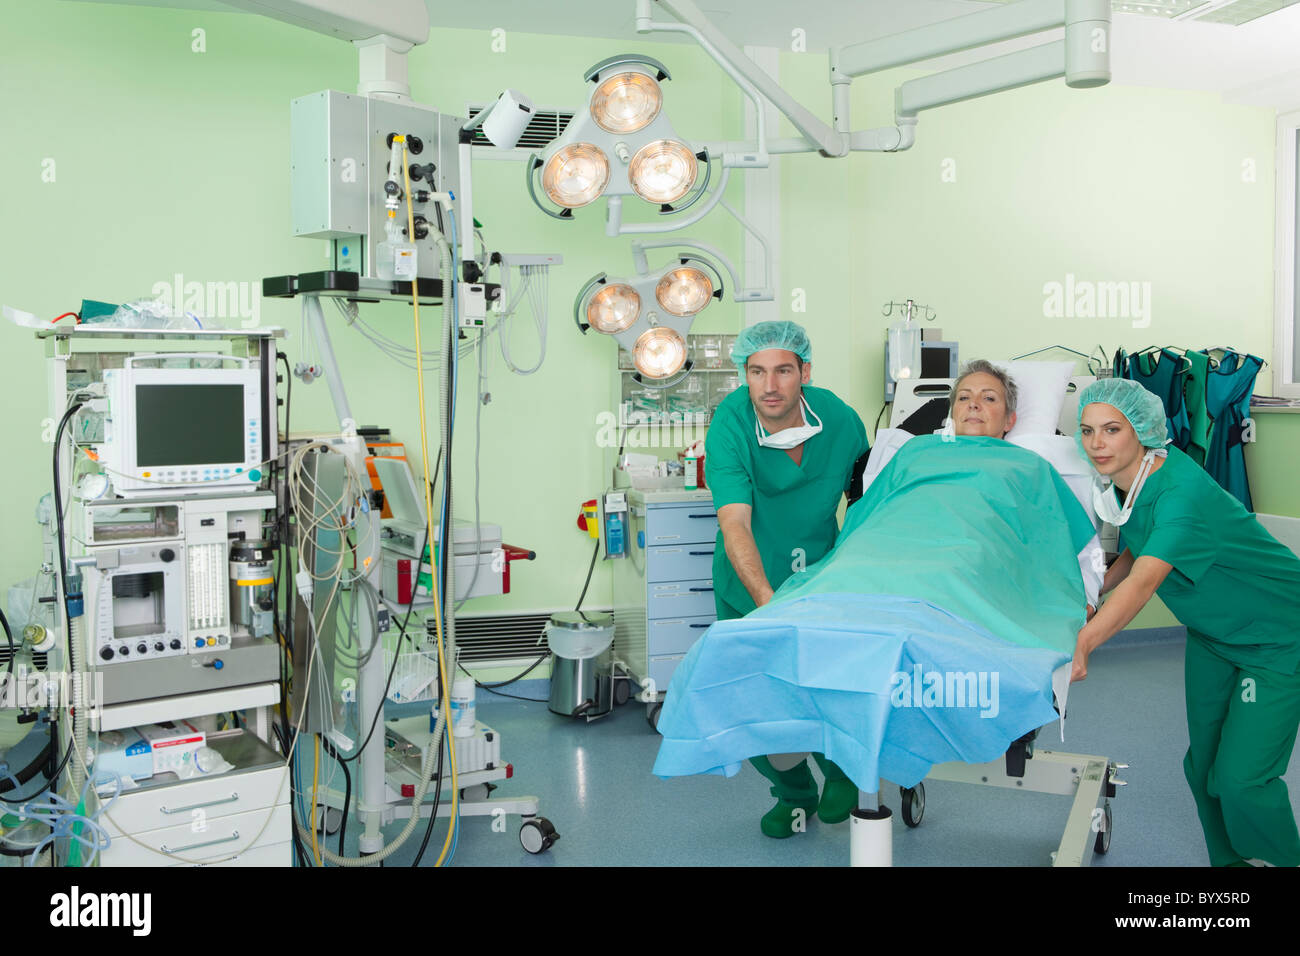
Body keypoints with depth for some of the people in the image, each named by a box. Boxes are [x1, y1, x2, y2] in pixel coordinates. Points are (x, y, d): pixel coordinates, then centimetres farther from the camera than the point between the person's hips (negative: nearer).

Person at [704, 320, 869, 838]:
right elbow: (734, 525, -35)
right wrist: (767, 600, -48)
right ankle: (794, 792, 35)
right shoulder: (729, 426, -23)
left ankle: (842, 771, 25)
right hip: (749, 588, 0)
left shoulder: (839, 418, -14)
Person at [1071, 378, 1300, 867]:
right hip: (1211, 633, 7)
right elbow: (1139, 551, 9)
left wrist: (1082, 642, -60)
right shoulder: (1122, 482, -9)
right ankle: (1231, 862, 30)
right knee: (1203, 765, 9)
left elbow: (1144, 581, -48)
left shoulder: (1183, 492, -34)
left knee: (1240, 778, -11)